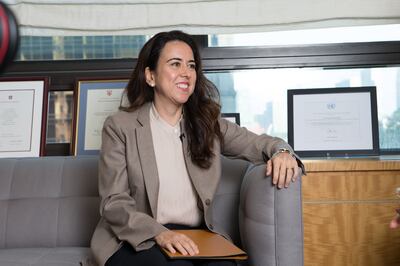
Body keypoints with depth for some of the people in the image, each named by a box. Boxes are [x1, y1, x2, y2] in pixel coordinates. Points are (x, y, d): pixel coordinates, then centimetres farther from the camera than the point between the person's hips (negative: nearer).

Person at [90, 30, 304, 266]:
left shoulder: (208, 123, 10)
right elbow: (114, 203, -6)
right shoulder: (120, 127, -2)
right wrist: (159, 234, -24)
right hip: (139, 240, -3)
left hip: (196, 238, 4)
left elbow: (258, 142, 16)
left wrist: (281, 152, -9)